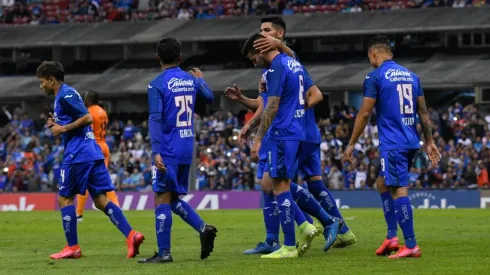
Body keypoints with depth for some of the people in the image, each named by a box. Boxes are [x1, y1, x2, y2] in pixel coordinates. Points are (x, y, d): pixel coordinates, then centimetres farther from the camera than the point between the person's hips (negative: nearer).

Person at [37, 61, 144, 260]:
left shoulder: (66, 95, -10)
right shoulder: (64, 95, 21)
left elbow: (87, 118, -19)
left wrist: (63, 129, -12)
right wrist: (58, 124, 14)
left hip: (78, 154, -10)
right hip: (93, 153, 10)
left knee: (64, 198, 1)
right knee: (101, 200, 4)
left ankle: (72, 247, 3)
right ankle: (131, 235, -9)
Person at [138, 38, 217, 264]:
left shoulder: (157, 85, -10)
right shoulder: (191, 80, 8)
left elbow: (155, 119, -19)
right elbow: (209, 98, 28)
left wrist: (156, 152, -25)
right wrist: (200, 79, 47)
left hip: (168, 151, -6)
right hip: (187, 149, 6)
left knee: (161, 199, -2)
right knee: (174, 199, 17)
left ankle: (164, 253, -4)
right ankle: (203, 228, -2)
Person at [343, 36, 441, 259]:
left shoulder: (375, 77, -6)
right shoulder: (410, 76, 14)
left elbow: (365, 113, -7)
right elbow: (423, 111, 15)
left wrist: (351, 144, 0)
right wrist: (429, 141, 20)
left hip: (392, 144, -8)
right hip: (411, 142, 8)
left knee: (398, 190, -7)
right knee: (383, 183, 20)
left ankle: (411, 246, -9)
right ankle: (391, 237, 13)